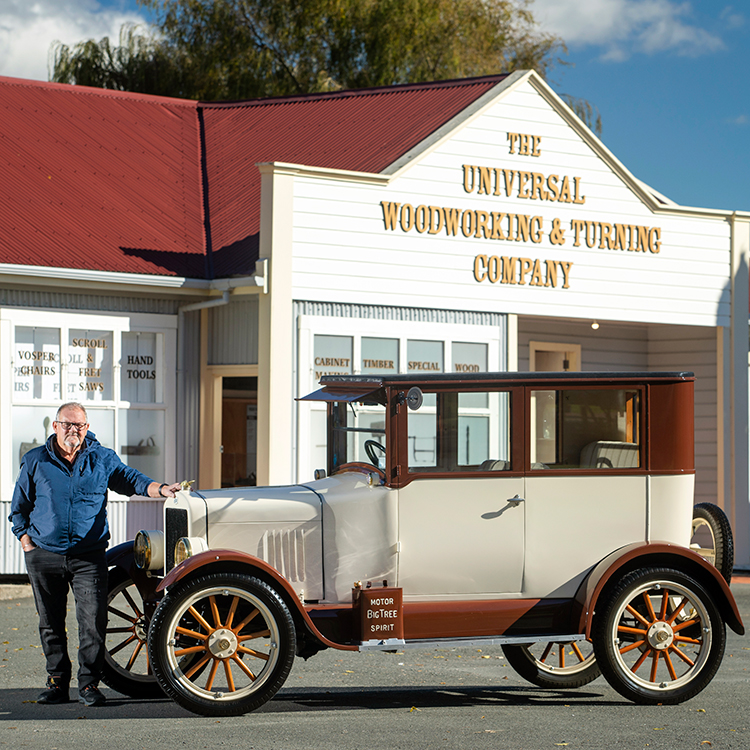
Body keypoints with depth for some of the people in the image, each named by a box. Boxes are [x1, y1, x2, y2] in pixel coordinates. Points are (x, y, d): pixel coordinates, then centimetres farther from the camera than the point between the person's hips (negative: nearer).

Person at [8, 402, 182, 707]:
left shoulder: (102, 459, 6)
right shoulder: (35, 462, 5)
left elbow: (131, 479, 2)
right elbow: (19, 507, 11)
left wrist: (161, 488, -17)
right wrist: (27, 542, 2)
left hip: (89, 556, -1)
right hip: (44, 556, 1)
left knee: (93, 621, -9)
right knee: (50, 622, 7)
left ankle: (89, 683, 0)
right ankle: (57, 681, 19)